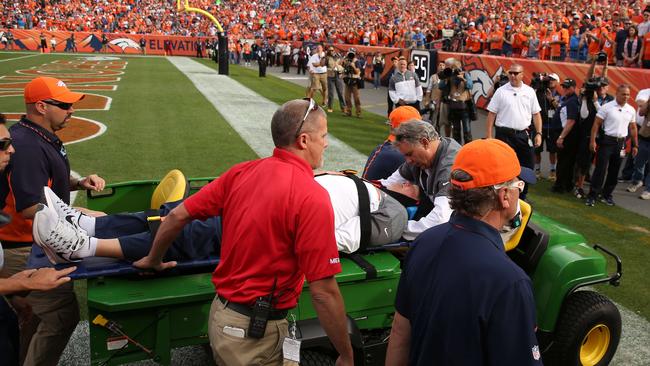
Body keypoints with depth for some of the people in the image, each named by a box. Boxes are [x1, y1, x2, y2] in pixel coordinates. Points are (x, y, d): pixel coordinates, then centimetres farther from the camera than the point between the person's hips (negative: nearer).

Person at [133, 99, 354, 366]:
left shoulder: (241, 172, -3)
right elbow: (323, 293, -21)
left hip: (220, 314, 6)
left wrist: (153, 260, 21)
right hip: (256, 334, -6)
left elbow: (177, 216, 3)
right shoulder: (312, 198, -21)